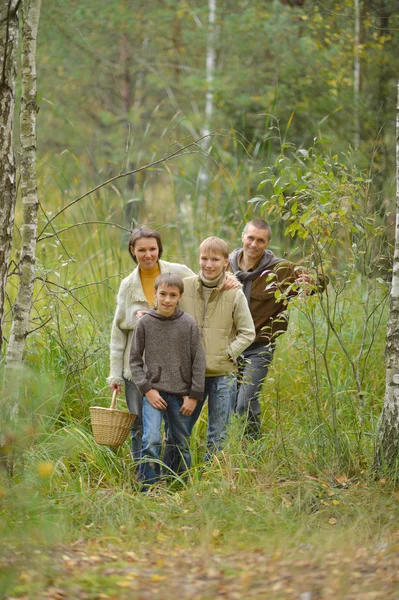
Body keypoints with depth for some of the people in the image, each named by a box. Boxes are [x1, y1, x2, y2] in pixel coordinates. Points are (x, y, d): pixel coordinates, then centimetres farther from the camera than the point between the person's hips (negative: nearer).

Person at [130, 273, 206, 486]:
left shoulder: (189, 324, -1)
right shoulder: (145, 323, -2)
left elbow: (198, 362, 2)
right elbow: (135, 360, 3)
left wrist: (194, 395, -2)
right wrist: (147, 389, -7)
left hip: (181, 395, 2)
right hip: (154, 392, -1)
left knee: (180, 446, 11)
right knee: (151, 441, -18)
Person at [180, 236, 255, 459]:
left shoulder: (235, 294, -5)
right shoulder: (185, 287, -1)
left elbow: (247, 332, 1)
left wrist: (228, 354, -10)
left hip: (223, 375, -1)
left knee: (218, 437, 7)